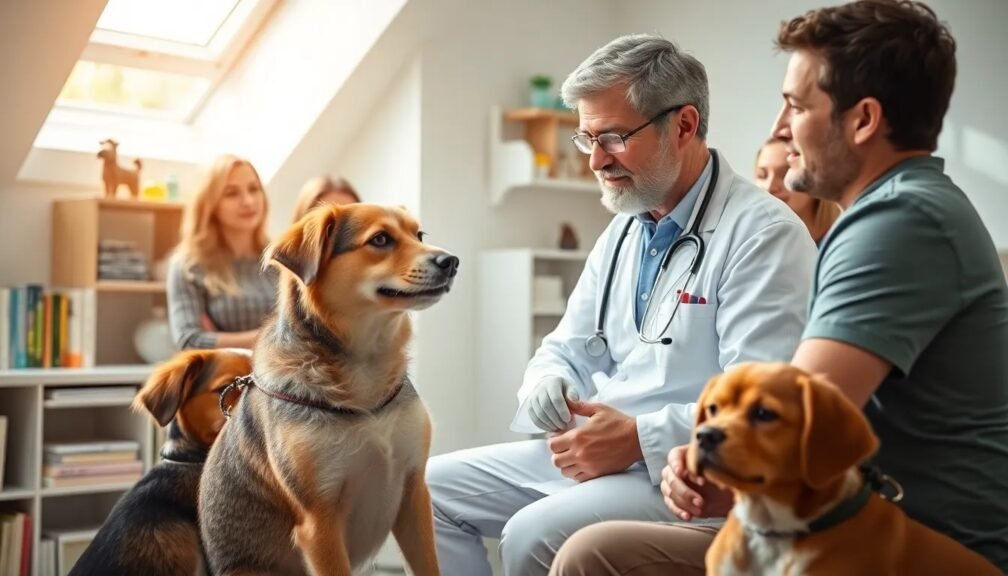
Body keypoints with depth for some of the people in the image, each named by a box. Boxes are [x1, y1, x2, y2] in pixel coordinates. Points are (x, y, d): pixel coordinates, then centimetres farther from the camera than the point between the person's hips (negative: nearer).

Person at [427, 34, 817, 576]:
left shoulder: (762, 234, -13)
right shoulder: (623, 231, 15)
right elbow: (567, 348, 19)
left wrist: (640, 438, -24)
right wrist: (548, 384, -4)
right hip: (585, 449, 8)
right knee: (430, 488, 1)